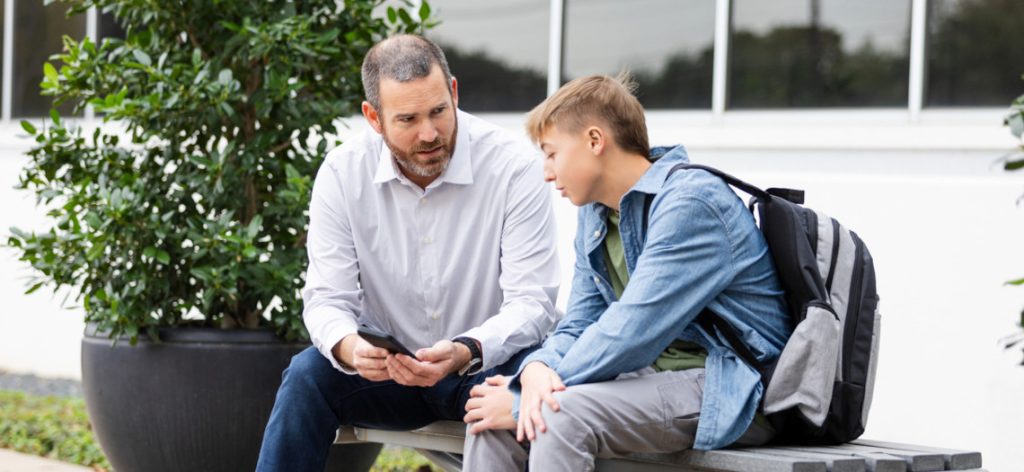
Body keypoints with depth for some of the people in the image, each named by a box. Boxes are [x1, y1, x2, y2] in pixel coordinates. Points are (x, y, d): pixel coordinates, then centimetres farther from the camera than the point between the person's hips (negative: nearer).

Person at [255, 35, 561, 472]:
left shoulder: (515, 165, -17)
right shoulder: (342, 173, -9)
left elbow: (532, 304, -19)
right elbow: (327, 300, -9)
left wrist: (465, 353, -39)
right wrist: (349, 347, -35)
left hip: (485, 366, -2)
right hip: (387, 367, 2)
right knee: (307, 375, -26)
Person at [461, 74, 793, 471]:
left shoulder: (690, 203, -17)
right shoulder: (595, 214, 13)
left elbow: (630, 333, -23)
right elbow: (578, 325, 10)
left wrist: (523, 405, -19)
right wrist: (536, 368, -15)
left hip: (728, 387, -9)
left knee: (563, 413, -30)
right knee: (492, 414, -6)